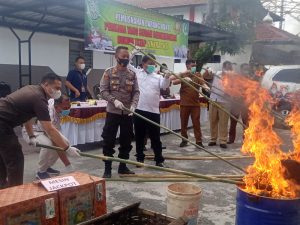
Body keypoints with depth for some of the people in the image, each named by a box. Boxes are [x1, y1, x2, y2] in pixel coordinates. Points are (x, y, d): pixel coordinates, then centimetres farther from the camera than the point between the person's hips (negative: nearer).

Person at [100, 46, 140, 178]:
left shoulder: (132, 74, 5)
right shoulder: (109, 73, -3)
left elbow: (136, 92, 3)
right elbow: (103, 91, -6)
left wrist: (133, 104, -14)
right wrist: (114, 100, -21)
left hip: (128, 113, 4)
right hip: (112, 112, -3)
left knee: (126, 141, 11)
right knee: (108, 141, 0)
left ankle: (123, 167, 25)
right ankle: (107, 168, 12)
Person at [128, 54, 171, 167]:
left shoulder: (158, 77, 8)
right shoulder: (137, 73, 7)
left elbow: (164, 86, -7)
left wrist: (167, 77, -26)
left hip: (153, 111, 0)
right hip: (139, 110, 0)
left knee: (155, 137, 5)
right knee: (139, 136, 11)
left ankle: (159, 159, 15)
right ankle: (140, 158, 24)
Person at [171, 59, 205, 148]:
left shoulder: (198, 75, 6)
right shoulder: (182, 75, 2)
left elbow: (203, 84, -6)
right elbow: (174, 82, -13)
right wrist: (184, 79, -26)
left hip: (195, 103, 0)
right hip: (184, 103, 0)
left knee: (196, 122, 1)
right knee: (184, 122, 8)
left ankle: (199, 141, 5)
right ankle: (184, 140, 20)